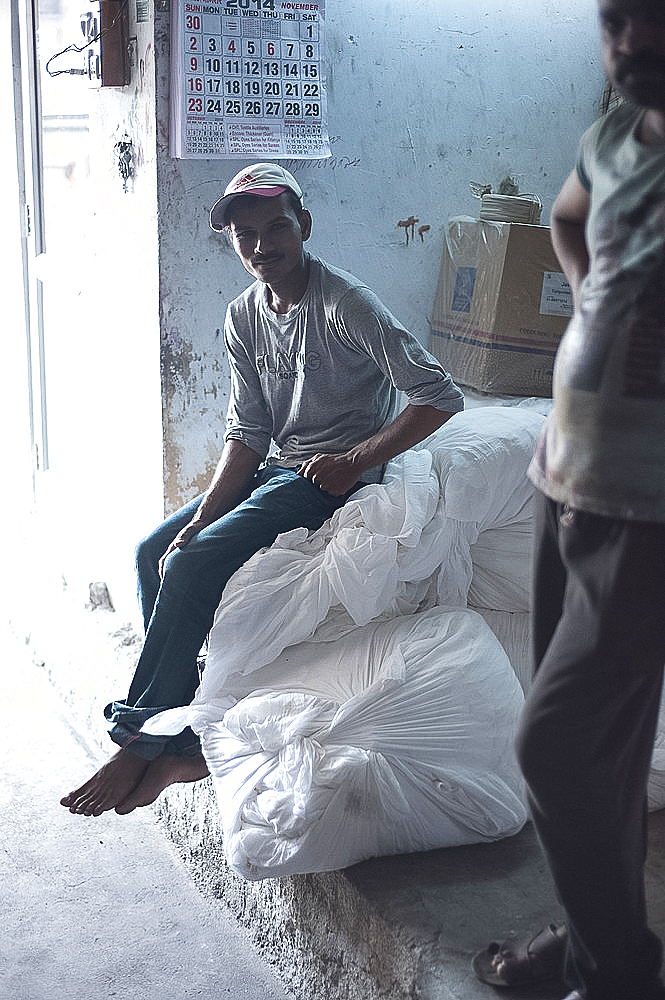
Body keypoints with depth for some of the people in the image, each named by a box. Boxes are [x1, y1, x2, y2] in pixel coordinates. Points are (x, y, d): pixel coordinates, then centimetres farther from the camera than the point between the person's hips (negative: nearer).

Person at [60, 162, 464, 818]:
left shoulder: (345, 305, -16)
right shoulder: (244, 316, 6)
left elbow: (441, 396, -18)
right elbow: (247, 431, 3)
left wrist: (356, 461, -19)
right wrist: (205, 515, -10)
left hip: (333, 477, -8)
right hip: (272, 469, 8)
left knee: (191, 565, -22)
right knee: (154, 552, -4)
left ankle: (140, 740, -11)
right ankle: (184, 742, 0)